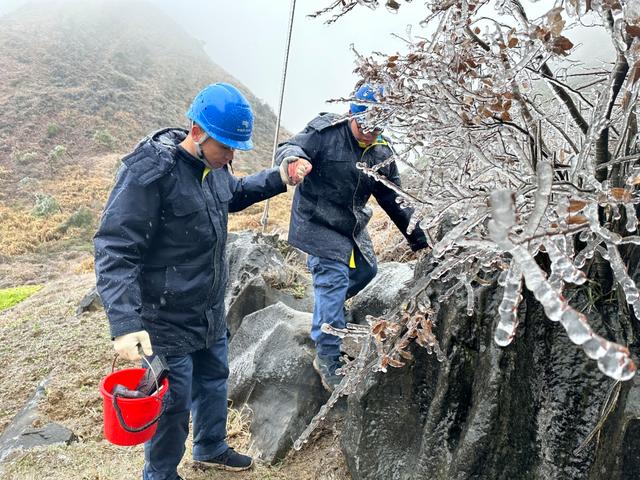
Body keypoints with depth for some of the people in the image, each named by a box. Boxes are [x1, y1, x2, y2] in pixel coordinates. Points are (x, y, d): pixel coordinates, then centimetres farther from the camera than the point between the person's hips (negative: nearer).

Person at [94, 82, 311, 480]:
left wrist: (279, 178, 6)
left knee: (214, 381, 25)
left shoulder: (212, 164, 0)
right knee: (173, 403, 10)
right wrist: (125, 323, -35)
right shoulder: (149, 173, -26)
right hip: (168, 322, -8)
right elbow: (114, 252, -26)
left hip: (212, 312, 8)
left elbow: (234, 194, 22)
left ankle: (212, 448, 50)